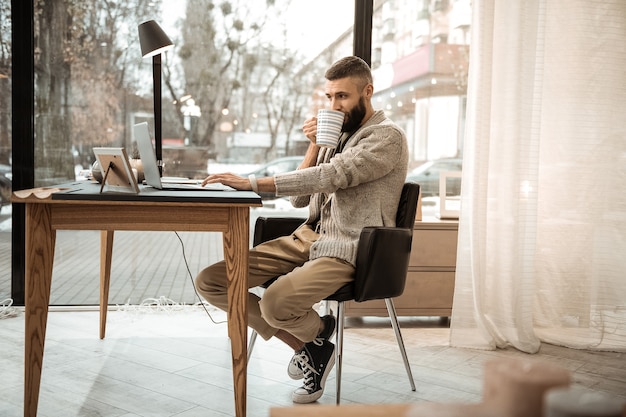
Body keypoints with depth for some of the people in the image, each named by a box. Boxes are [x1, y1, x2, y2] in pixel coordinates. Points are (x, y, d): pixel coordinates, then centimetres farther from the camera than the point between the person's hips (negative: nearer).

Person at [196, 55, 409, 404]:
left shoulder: (387, 137, -7)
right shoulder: (337, 133, 18)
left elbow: (329, 176, -22)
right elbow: (300, 199, 15)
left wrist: (252, 184, -28)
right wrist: (314, 146, 0)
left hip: (346, 250, -8)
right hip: (309, 237, 8)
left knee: (275, 304, -34)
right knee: (210, 282, -6)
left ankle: (317, 332, 5)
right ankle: (308, 345, 2)